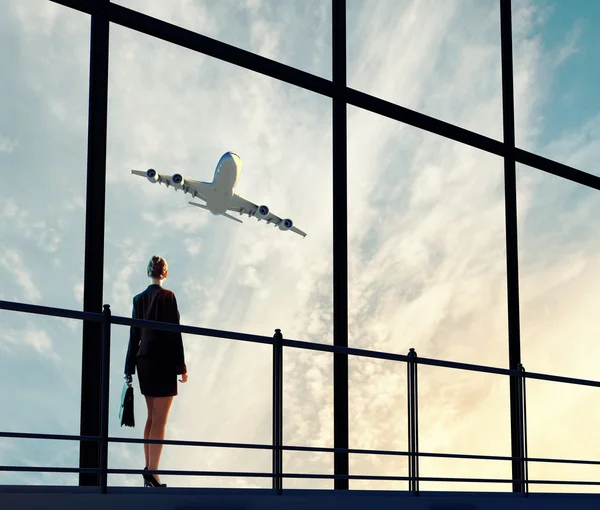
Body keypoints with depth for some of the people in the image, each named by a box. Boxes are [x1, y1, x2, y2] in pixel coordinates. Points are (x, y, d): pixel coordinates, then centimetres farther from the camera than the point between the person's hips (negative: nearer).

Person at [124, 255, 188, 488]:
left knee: (152, 417, 14)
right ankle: (152, 474, -7)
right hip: (164, 363, -6)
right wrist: (182, 366, -7)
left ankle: (148, 470, 16)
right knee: (160, 421, -4)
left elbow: (134, 335, 9)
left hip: (144, 362, 6)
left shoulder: (139, 299, 7)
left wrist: (130, 368, 14)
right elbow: (174, 332, -12)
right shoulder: (167, 296, -10)